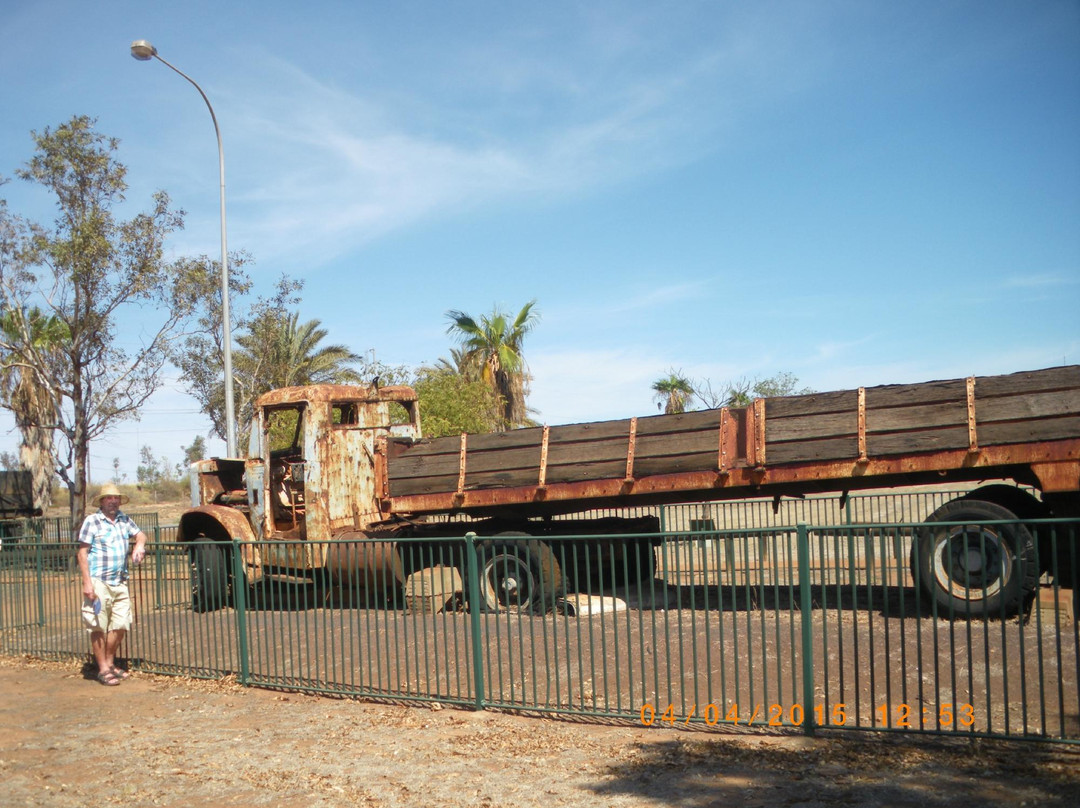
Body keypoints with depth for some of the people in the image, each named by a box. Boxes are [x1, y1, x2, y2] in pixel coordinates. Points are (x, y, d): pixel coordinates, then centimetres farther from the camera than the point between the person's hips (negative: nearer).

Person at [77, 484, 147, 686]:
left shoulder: (124, 519, 14)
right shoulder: (92, 521, -3)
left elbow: (140, 534, 25)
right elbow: (83, 552, -5)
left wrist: (139, 544, -1)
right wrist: (87, 582, -12)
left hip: (120, 583, 6)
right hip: (99, 583, -6)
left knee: (120, 626, 7)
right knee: (98, 628, -3)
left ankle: (110, 663, 23)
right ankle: (103, 669, 5)